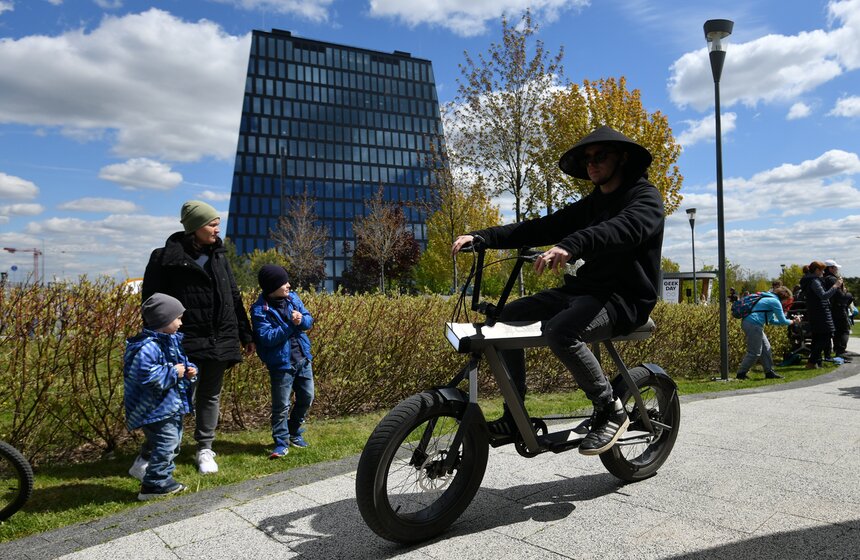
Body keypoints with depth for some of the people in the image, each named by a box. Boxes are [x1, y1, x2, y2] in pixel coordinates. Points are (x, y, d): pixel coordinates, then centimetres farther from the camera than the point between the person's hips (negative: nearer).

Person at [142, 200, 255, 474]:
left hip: (218, 341, 5)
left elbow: (234, 297, 15)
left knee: (210, 396, 12)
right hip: (185, 342, -5)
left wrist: (246, 334, 14)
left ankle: (205, 449, 26)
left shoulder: (218, 256, 11)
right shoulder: (166, 258, -7)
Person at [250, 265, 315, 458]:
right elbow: (267, 337, -22)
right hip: (281, 363, -6)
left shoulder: (293, 298, 3)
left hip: (303, 359, 6)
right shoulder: (260, 310, -14)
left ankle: (294, 433, 34)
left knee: (306, 398, 15)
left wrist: (302, 319, -19)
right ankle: (281, 443, 12)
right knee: (281, 405, -1)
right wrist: (290, 325, -26)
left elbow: (309, 320, 4)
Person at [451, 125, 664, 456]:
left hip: (626, 297, -7)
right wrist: (483, 237, -6)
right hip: (583, 289, 8)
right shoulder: (589, 205, 19)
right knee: (507, 317, -7)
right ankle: (515, 417, 0)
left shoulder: (645, 197, -3)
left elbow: (623, 229, -27)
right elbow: (540, 228, 7)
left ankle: (610, 411, -11)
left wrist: (570, 246, -46)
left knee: (560, 331, -34)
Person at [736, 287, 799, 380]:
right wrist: (793, 322, 13)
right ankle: (741, 373, 0)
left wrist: (789, 321, 24)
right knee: (754, 352, -5)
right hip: (753, 324, -10)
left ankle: (769, 372, 20)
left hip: (748, 323, 10)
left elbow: (772, 321, 28)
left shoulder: (770, 299, 23)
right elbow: (782, 321, -6)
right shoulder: (775, 302, -7)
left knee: (766, 348, 15)